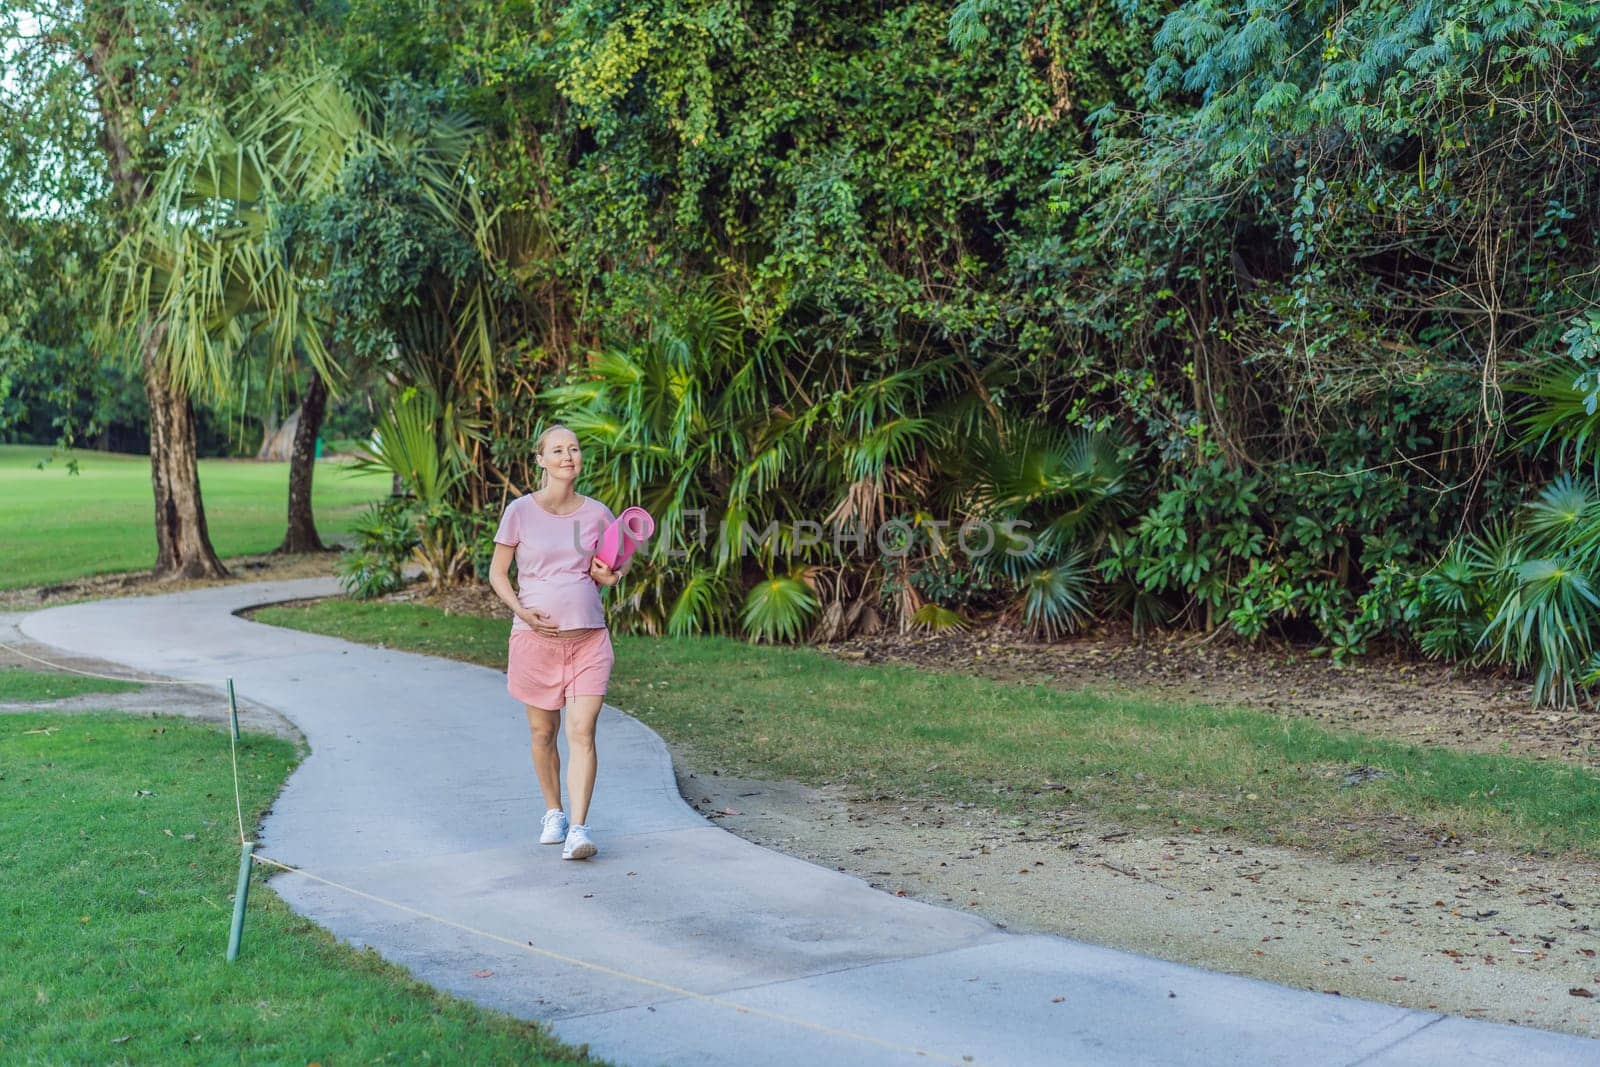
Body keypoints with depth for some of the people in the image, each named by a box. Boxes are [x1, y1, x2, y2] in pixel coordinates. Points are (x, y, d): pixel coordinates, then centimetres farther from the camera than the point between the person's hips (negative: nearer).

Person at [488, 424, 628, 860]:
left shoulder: (596, 513, 3)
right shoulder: (520, 511, -2)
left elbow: (618, 562, 18)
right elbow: (497, 573, 4)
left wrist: (611, 576, -6)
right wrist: (522, 611, -12)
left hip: (588, 637, 0)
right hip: (535, 636, 0)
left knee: (582, 733, -10)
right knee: (542, 732, 11)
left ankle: (578, 828, -10)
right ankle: (553, 813, 30)